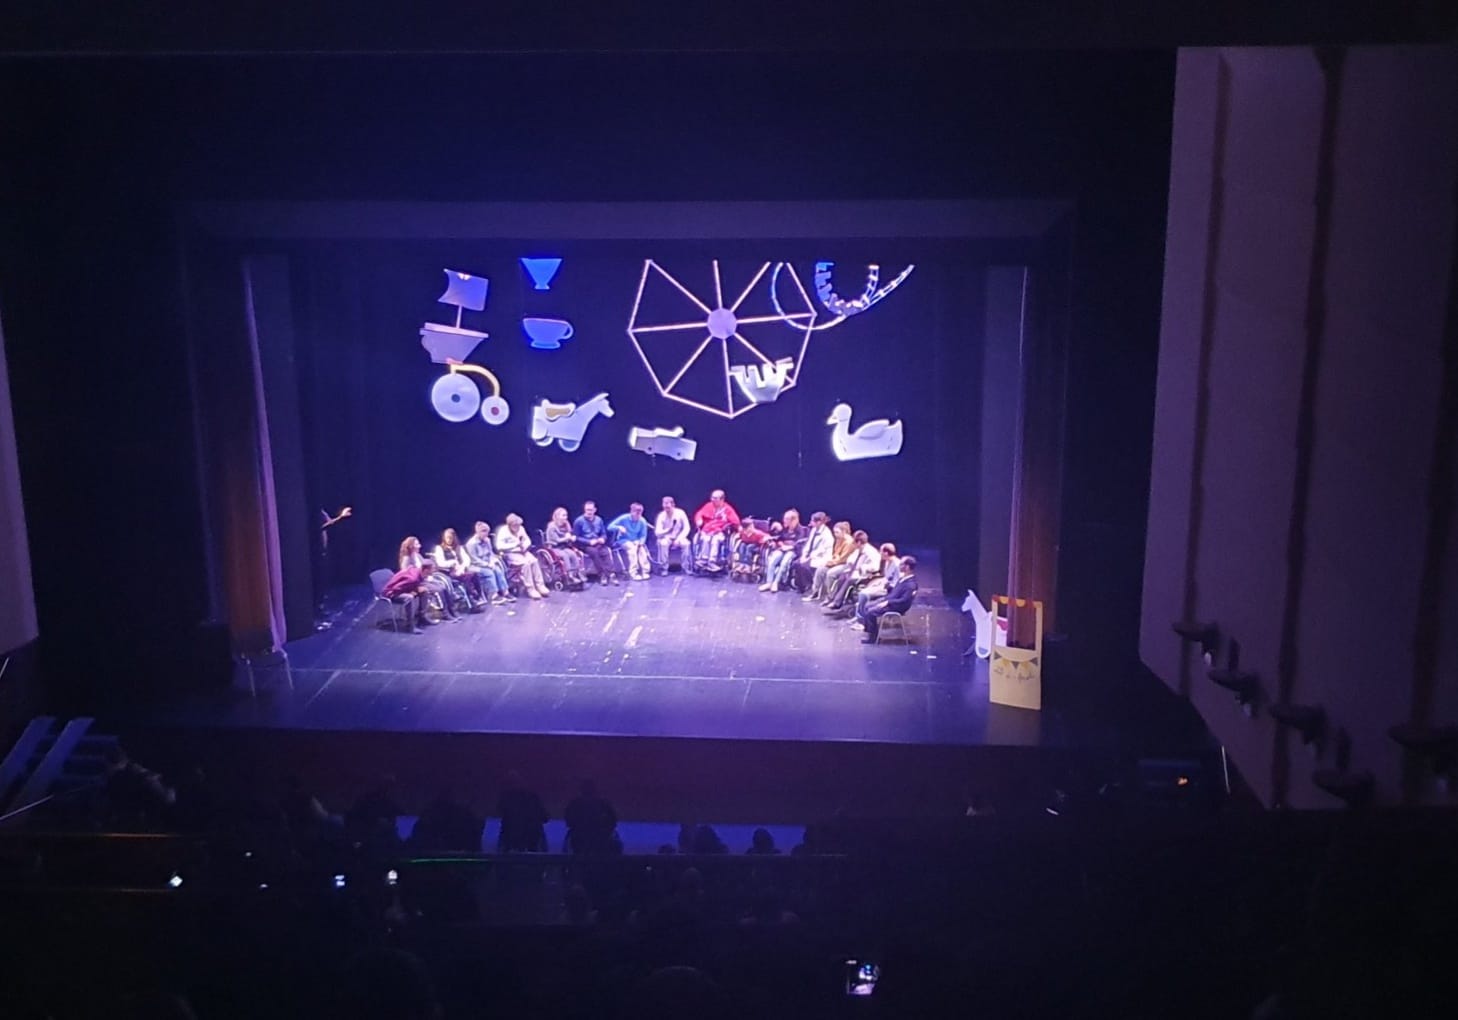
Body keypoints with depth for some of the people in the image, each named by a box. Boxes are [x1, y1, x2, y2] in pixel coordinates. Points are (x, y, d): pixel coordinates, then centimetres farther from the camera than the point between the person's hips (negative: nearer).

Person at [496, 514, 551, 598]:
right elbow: (499, 546, -23)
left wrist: (524, 546, -10)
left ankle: (540, 586, -18)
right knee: (526, 563, -30)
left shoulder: (521, 529, 4)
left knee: (534, 561, -22)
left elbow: (527, 540, 14)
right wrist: (515, 545, -26)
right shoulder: (503, 531, -13)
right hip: (510, 554, -6)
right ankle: (530, 589, -24)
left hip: (522, 552, 6)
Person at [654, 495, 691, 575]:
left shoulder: (680, 513, -13)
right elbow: (657, 532, -18)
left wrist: (678, 539, -22)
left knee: (685, 543, -32)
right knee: (663, 543, -34)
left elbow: (686, 528, -11)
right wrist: (667, 530, -37)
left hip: (678, 538, 0)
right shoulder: (661, 516, -13)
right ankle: (663, 568, -21)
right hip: (666, 538, 0)